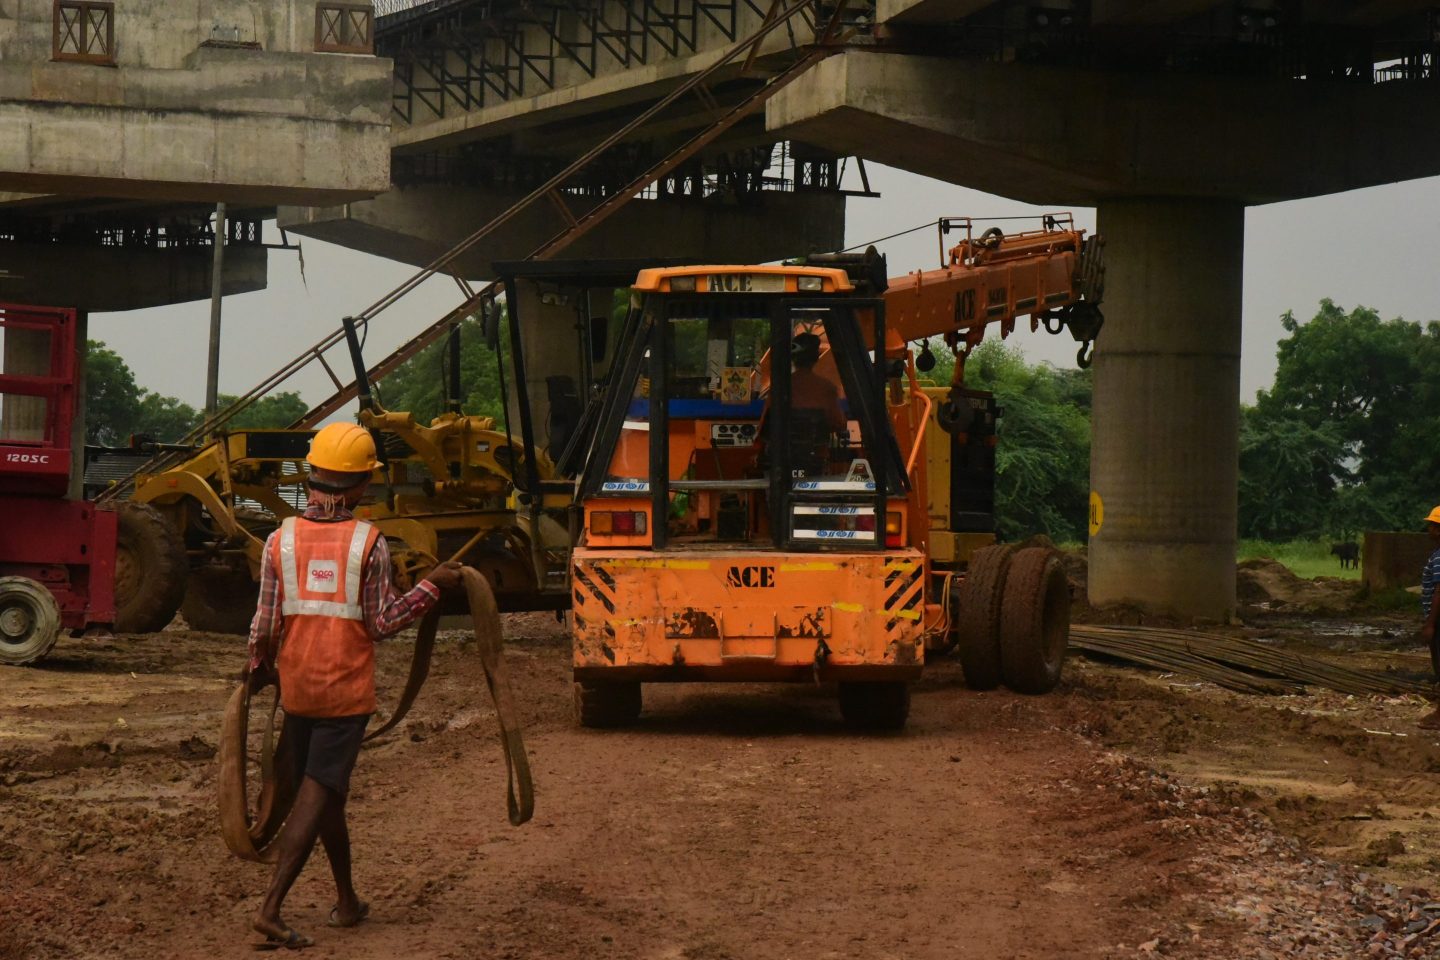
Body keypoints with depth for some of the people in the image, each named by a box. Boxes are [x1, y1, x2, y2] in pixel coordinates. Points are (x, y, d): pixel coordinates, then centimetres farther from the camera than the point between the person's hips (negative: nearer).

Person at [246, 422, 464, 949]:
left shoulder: (281, 540, -3)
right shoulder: (369, 543, -10)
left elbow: (266, 623, 0)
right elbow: (382, 622, -7)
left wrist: (258, 669, 18)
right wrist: (432, 586, 3)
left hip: (297, 688, 4)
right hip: (347, 690, -4)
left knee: (326, 793, 18)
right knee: (315, 796, -5)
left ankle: (347, 901, 31)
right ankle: (271, 907, -17)